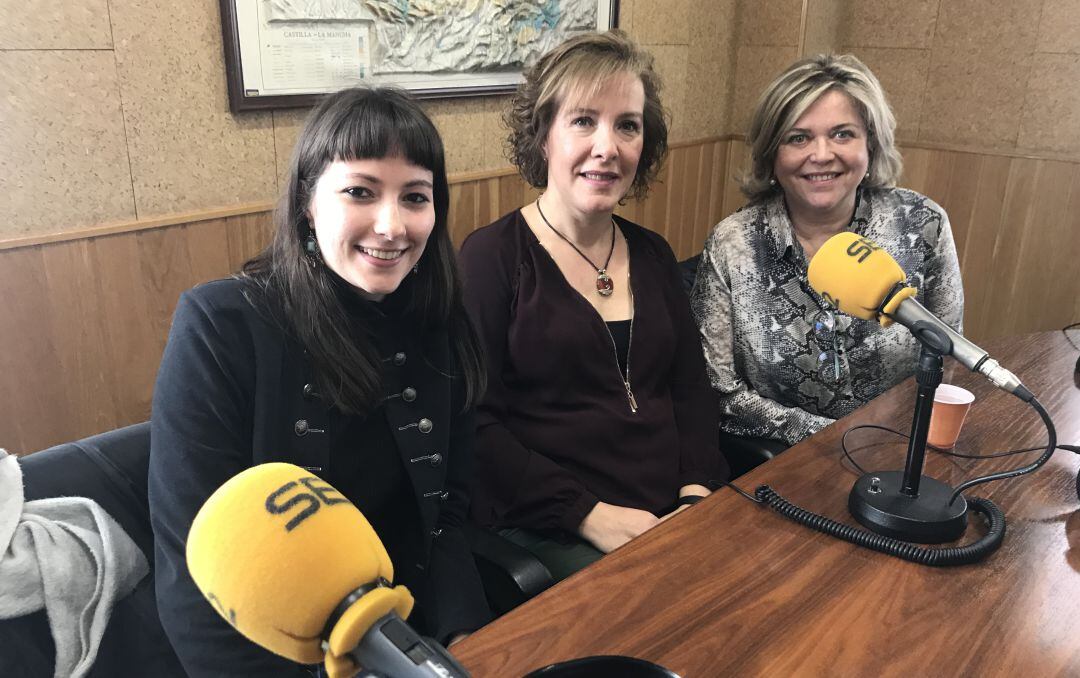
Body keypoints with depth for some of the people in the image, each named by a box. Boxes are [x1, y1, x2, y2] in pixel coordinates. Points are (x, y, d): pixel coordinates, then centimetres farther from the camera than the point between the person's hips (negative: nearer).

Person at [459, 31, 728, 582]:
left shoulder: (652, 255, 12)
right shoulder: (490, 257, -6)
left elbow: (691, 390, 12)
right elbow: (475, 424, -11)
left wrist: (697, 494, -5)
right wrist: (590, 514, -17)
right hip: (546, 533, -5)